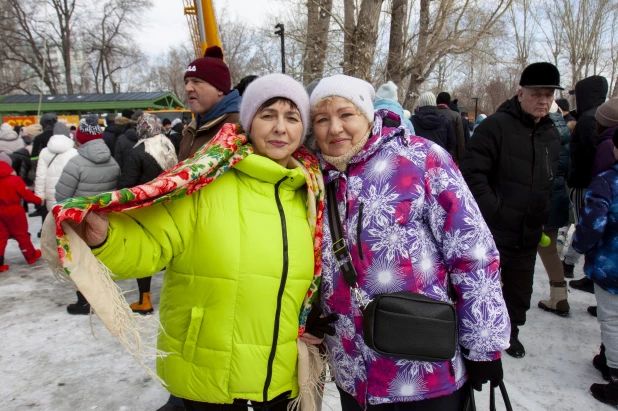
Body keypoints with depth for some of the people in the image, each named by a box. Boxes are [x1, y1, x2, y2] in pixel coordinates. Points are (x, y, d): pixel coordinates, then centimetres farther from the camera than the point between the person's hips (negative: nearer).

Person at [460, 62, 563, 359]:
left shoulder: (552, 134, 10)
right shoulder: (496, 125, -12)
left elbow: (554, 181, 22)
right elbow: (472, 172, -18)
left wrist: (547, 216, 13)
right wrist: (493, 210, -23)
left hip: (529, 234, 7)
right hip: (492, 231, -6)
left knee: (520, 287, 19)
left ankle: (511, 329, 40)